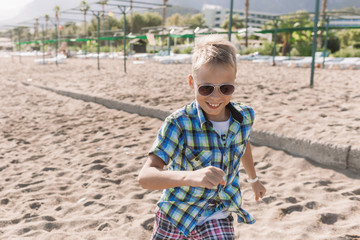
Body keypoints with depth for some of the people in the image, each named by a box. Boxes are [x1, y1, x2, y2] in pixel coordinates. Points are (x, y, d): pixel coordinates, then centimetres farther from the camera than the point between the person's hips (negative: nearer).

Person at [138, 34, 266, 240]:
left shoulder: (245, 117, -12)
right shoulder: (178, 124, -25)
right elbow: (145, 176, -34)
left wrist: (254, 178, 27)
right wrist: (190, 177, -50)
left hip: (219, 216, 2)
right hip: (177, 214, -2)